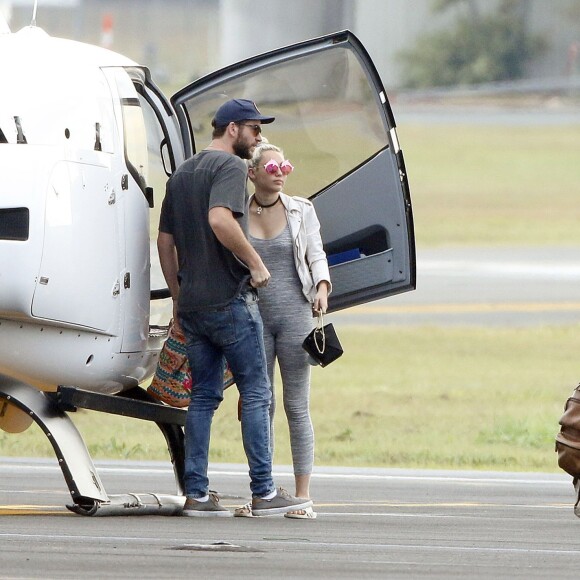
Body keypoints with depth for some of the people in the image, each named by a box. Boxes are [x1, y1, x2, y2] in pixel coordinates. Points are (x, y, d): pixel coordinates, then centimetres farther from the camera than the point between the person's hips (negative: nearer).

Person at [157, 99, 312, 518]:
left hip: (192, 304, 8)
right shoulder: (229, 167, -9)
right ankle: (264, 492, -2)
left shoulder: (182, 174, 17)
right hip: (230, 299, -8)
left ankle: (196, 494, 5)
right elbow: (220, 219, -27)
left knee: (204, 396, 10)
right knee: (256, 393, -1)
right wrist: (255, 263, -18)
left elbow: (165, 240, 19)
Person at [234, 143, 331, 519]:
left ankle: (303, 496, 0)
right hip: (253, 316, 1)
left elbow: (316, 255, 5)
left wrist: (322, 287, -14)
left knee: (297, 407, -2)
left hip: (295, 315, -1)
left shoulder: (301, 211, 6)